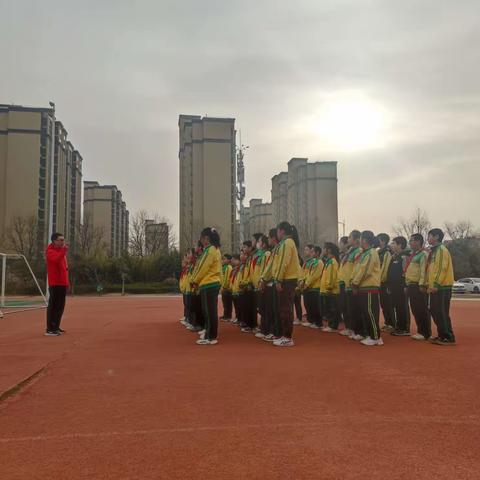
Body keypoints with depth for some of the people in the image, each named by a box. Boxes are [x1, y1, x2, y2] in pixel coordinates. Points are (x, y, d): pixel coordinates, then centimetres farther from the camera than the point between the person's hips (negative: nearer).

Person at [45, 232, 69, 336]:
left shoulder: (61, 250, 18)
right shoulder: (50, 252, -9)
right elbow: (56, 259, -32)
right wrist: (64, 250, -31)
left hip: (62, 283, 9)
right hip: (55, 283, -9)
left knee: (60, 306, 13)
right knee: (53, 306, -8)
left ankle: (56, 327, 22)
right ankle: (49, 330, -7)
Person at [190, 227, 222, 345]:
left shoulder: (209, 250, -14)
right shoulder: (215, 249, 15)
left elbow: (203, 268, -14)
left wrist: (195, 281, -2)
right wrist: (197, 281, 15)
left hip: (208, 285, -10)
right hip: (213, 283, 10)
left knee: (209, 312, -5)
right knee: (209, 311, 12)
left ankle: (211, 337, -1)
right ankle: (210, 335, 18)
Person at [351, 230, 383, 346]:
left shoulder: (371, 253, -13)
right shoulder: (364, 253, 17)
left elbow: (365, 271, -18)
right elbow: (358, 270, 18)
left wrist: (355, 283, -11)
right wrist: (354, 282, 7)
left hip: (370, 289, -10)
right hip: (363, 288, 10)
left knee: (371, 313, -6)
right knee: (365, 313, 12)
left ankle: (376, 338, 1)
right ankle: (370, 335, 19)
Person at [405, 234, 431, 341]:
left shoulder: (423, 254, -10)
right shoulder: (412, 255, 19)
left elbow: (424, 270, -18)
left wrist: (422, 284, -23)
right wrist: (408, 285, 21)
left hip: (419, 286, -10)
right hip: (411, 286, 10)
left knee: (422, 310, -4)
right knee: (415, 310, 12)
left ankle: (426, 333, 2)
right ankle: (420, 331, 20)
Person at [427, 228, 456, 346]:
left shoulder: (441, 249, -10)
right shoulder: (434, 251, 19)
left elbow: (442, 268, -19)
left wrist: (436, 284, -22)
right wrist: (431, 284, 19)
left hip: (442, 287, -10)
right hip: (435, 287, 10)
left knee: (442, 313, -8)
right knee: (435, 312, 11)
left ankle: (449, 338, -4)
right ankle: (442, 335, 18)